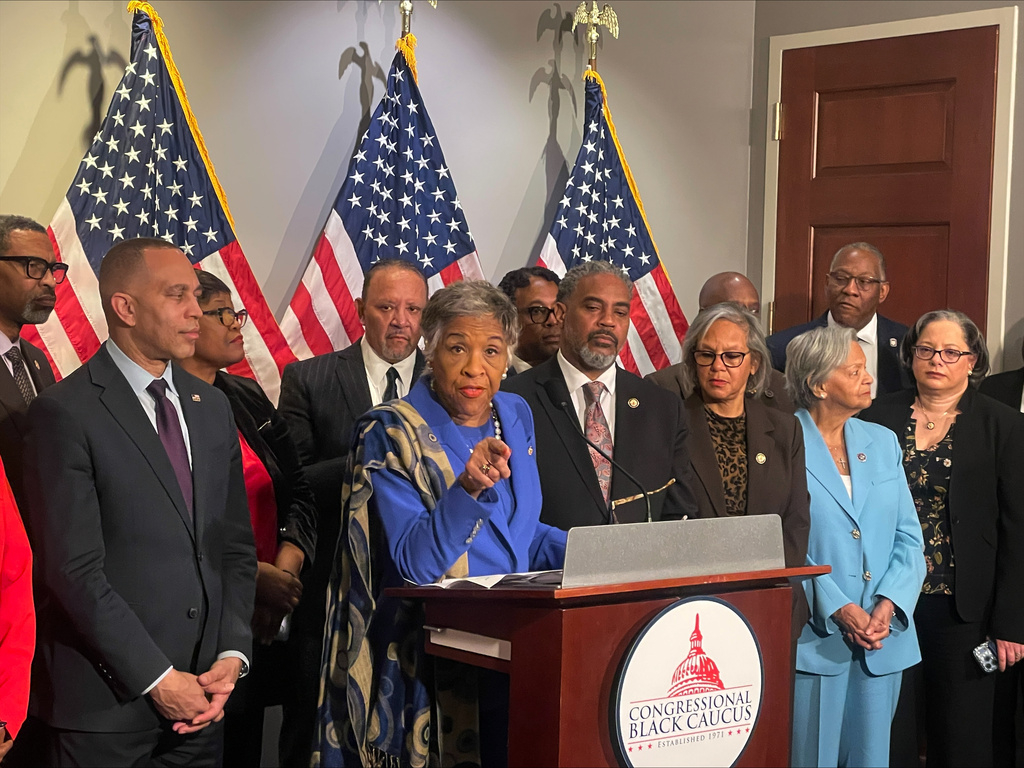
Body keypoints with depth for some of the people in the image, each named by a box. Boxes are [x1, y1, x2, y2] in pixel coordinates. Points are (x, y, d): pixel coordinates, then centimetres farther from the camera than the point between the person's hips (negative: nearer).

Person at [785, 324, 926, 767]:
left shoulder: (882, 442, 12)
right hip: (813, 636, -5)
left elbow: (908, 537, 9)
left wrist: (887, 606, -8)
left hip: (884, 636, 5)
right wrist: (838, 610, -17)